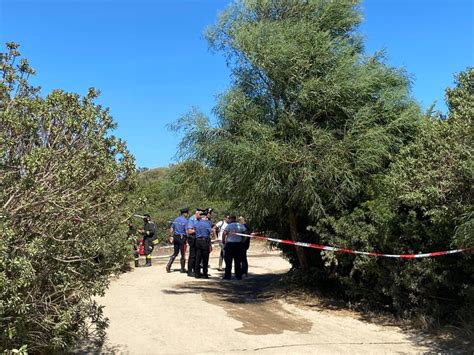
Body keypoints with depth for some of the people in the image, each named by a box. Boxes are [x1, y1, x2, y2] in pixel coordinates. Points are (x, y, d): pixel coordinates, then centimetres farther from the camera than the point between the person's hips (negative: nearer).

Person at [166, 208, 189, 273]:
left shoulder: (176, 219, 9)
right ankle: (182, 269, 12)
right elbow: (187, 231, -17)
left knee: (175, 253, 15)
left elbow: (171, 229, 12)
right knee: (183, 254, 6)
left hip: (175, 237, 6)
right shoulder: (185, 221, -12)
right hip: (182, 238, -6)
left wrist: (172, 236, 18)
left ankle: (168, 265, 2)